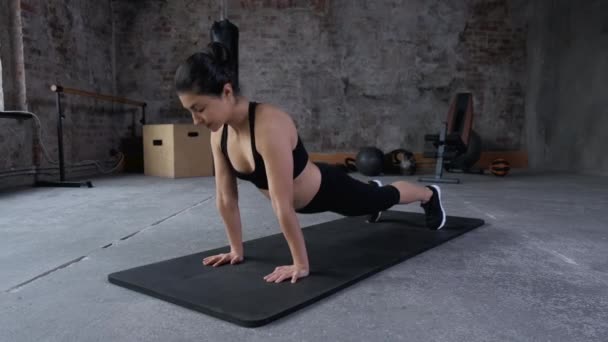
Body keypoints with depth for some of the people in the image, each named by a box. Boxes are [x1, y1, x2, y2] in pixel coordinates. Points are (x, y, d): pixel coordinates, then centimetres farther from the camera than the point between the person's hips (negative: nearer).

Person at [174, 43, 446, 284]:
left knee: (388, 197, 26)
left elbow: (283, 204, -42)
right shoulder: (220, 132, -19)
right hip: (305, 198, 6)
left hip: (329, 190, -6)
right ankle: (373, 187, 75)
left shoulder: (270, 125, -44)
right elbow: (225, 197, -12)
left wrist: (301, 265, -37)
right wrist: (237, 250, -6)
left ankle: (430, 195, 58)